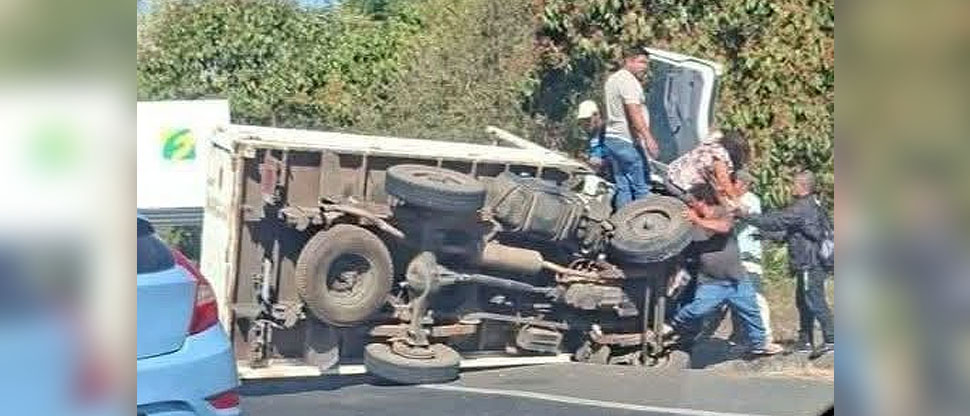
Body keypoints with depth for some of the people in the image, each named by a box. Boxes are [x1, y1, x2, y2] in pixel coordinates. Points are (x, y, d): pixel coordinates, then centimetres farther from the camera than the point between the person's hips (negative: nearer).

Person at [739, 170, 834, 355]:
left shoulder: (801, 208, -17)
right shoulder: (812, 205, 15)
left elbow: (774, 221, -19)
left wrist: (744, 215, -16)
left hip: (810, 265, -11)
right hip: (808, 265, 11)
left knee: (815, 302, -8)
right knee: (803, 302, 15)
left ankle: (830, 339, -7)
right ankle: (805, 341, 21)